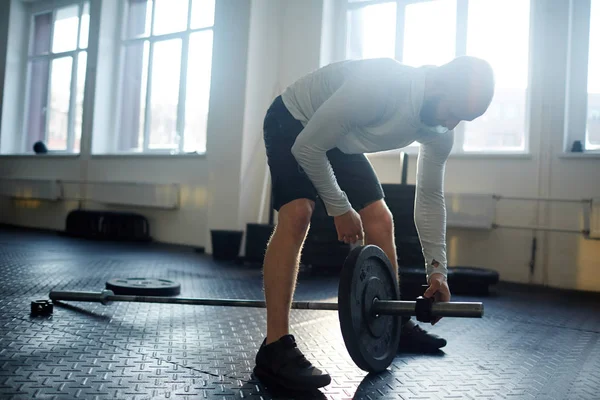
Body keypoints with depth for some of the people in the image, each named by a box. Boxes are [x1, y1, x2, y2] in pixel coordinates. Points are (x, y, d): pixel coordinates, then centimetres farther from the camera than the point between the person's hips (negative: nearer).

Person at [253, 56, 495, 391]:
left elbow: (431, 196, -2)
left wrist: (437, 269, -2)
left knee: (380, 219, 1)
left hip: (340, 140, 7)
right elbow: (307, 146, -32)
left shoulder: (440, 134, -15)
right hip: (293, 124, -7)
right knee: (297, 215, -28)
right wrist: (340, 210, -22)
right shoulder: (378, 84, -39)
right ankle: (275, 349, -26)